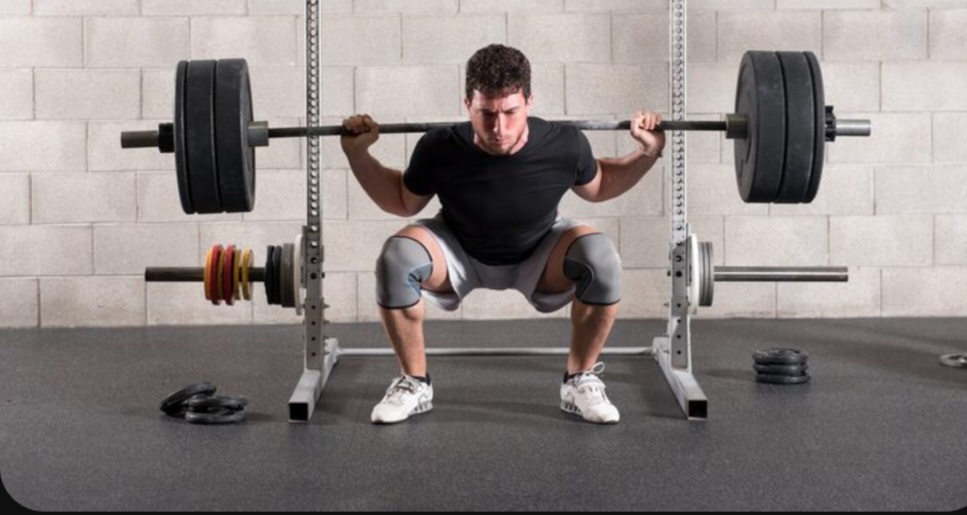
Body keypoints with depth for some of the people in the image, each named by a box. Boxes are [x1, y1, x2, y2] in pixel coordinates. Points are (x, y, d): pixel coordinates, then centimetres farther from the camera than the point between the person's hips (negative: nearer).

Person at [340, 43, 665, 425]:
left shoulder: (564, 146, -29)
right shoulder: (439, 150, -29)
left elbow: (598, 186, -3)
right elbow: (403, 202, -6)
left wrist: (647, 153, -17)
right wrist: (357, 154, -18)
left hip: (539, 255, 0)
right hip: (459, 254, 0)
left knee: (601, 259, -30)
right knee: (395, 259, -31)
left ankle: (580, 381, -9)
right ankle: (414, 383, -9)